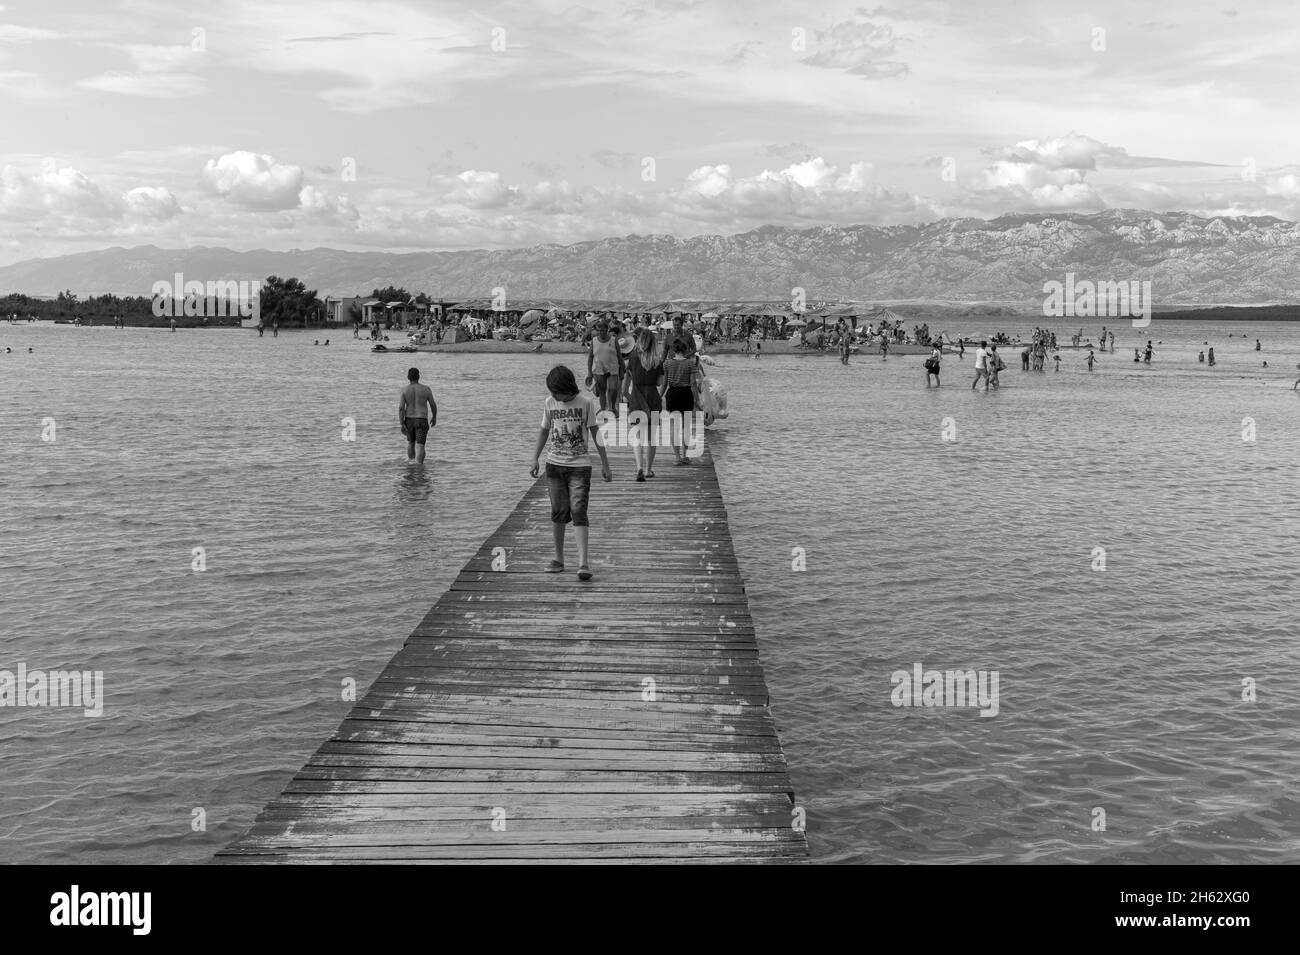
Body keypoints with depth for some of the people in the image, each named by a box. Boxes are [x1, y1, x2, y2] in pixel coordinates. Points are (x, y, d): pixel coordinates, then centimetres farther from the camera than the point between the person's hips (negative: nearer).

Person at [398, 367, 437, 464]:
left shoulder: (405, 390, -5)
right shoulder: (426, 389, -6)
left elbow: (401, 408, -10)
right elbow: (433, 405, 1)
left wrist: (402, 424, -9)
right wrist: (434, 418, 17)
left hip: (409, 420, 2)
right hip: (421, 421, -2)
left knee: (410, 443, 23)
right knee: (420, 446, -4)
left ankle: (411, 462, 26)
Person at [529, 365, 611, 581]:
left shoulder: (586, 403, -4)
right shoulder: (549, 403, 4)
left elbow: (595, 433, 2)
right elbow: (544, 431, 14)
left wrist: (604, 464, 3)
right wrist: (535, 460, 7)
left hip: (580, 465, -3)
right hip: (554, 464, 3)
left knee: (578, 512, -12)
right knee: (558, 512, 4)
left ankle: (583, 563, -16)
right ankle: (558, 559, 15)